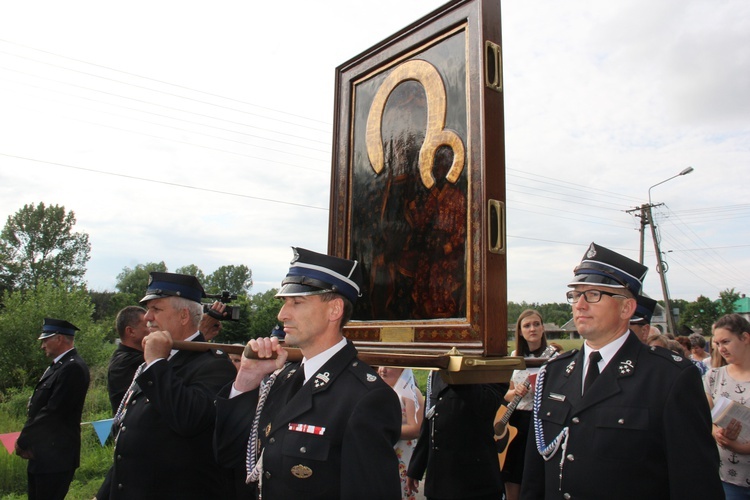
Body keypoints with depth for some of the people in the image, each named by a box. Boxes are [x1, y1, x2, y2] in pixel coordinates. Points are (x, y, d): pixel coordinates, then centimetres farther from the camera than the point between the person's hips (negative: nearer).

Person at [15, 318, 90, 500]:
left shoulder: (73, 368, -18)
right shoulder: (58, 366, 13)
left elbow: (53, 411, -21)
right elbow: (40, 407, 13)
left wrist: (23, 442, -10)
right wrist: (25, 440, 0)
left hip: (55, 457, -10)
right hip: (42, 456, 10)